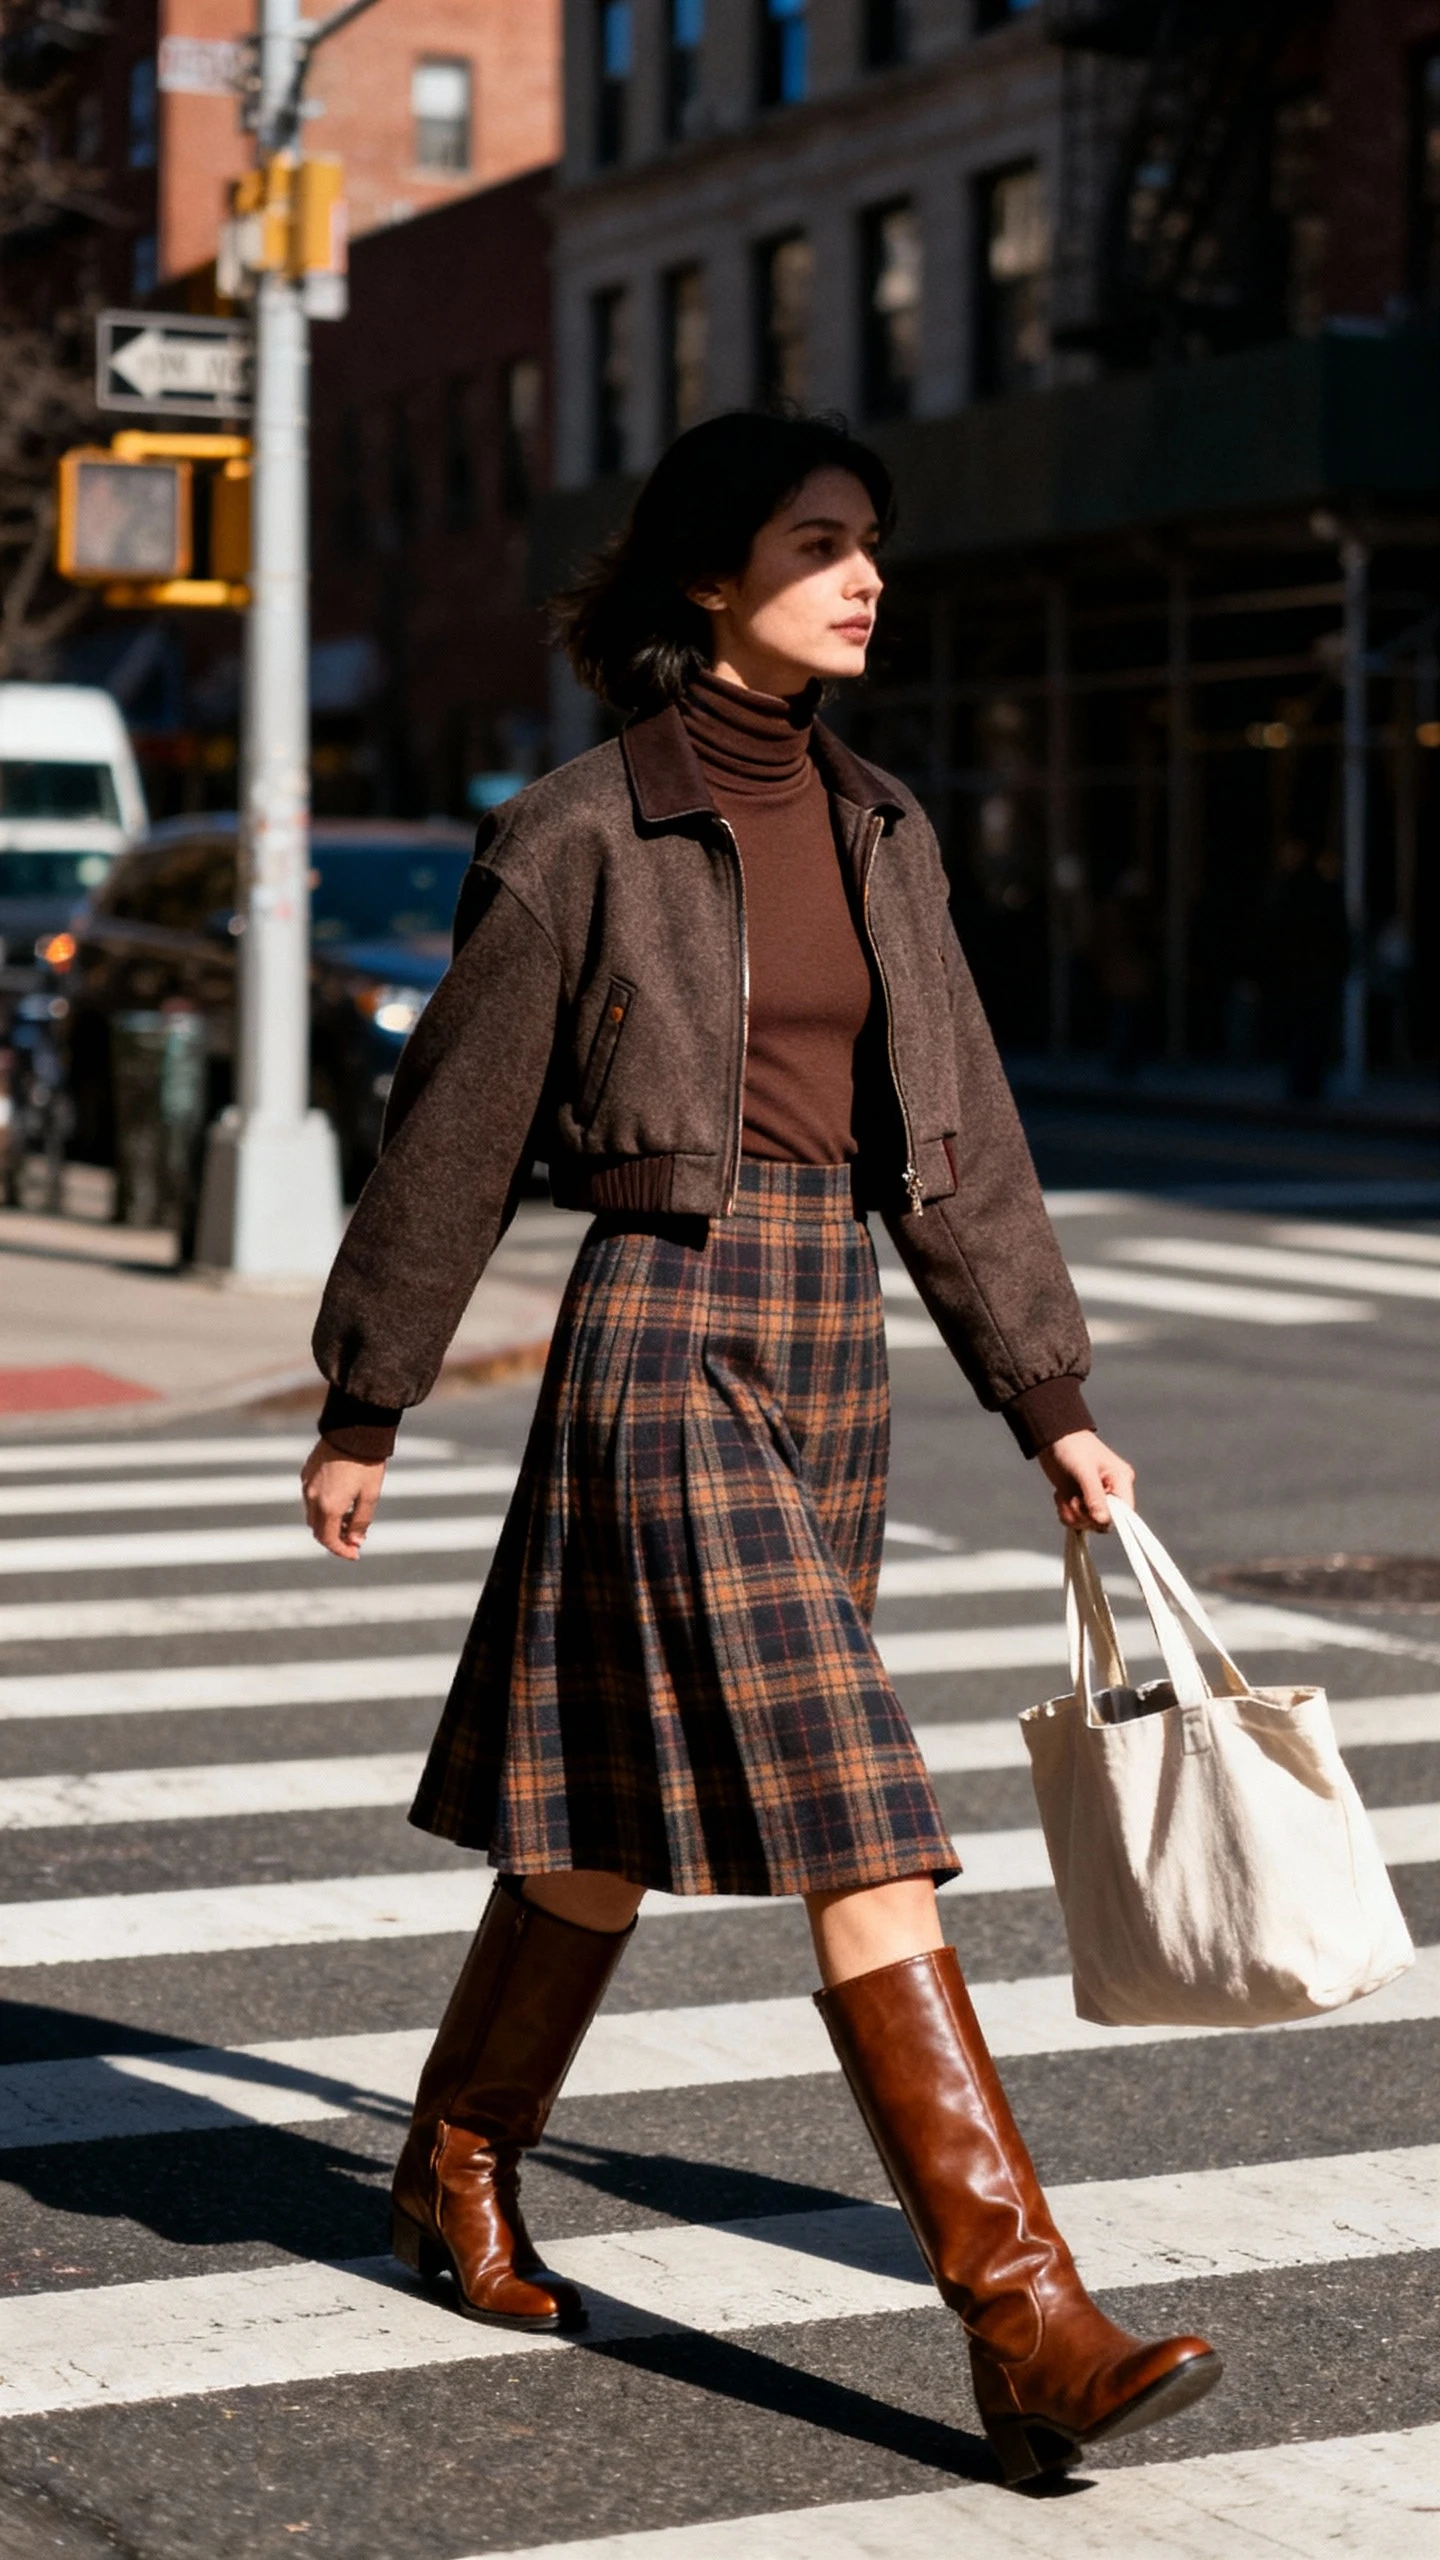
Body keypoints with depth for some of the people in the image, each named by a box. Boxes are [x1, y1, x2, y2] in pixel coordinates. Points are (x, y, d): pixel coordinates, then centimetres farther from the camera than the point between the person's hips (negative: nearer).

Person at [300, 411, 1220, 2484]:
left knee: (630, 1809, 16)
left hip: (832, 1353, 7)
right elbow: (456, 1134, -2)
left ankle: (459, 2173, 36)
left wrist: (1053, 1405, 12)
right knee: (850, 1829, -12)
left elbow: (962, 1143, 14)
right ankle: (1026, 2326, -13)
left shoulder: (878, 831, 11)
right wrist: (362, 1411, 3)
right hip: (667, 1339, -7)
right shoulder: (582, 834, -7)